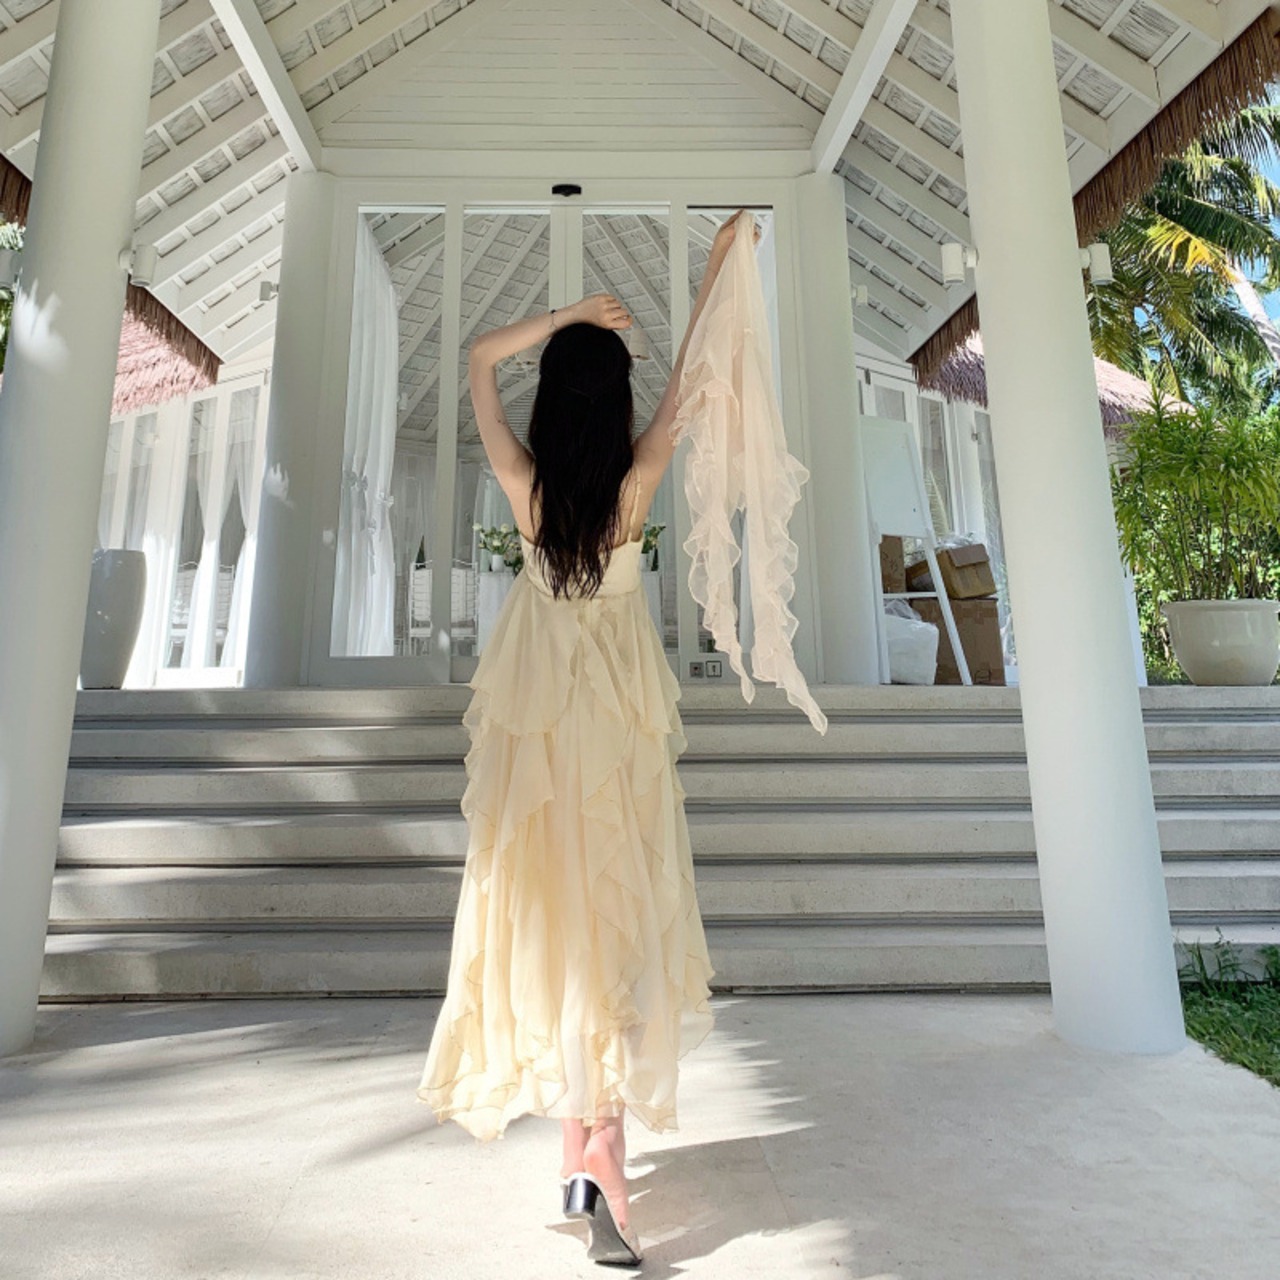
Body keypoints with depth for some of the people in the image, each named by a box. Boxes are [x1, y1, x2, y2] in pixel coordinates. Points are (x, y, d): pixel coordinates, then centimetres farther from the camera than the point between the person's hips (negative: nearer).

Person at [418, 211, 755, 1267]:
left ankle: (576, 1144, 20)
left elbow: (480, 360, 9)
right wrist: (718, 267, 19)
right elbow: (689, 376, 6)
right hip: (622, 714, -1)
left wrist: (572, 314, 8)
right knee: (620, 909, 3)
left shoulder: (525, 484, -7)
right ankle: (608, 1132, -6)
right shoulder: (636, 483, -9)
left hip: (535, 714, 2)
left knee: (546, 906, 8)